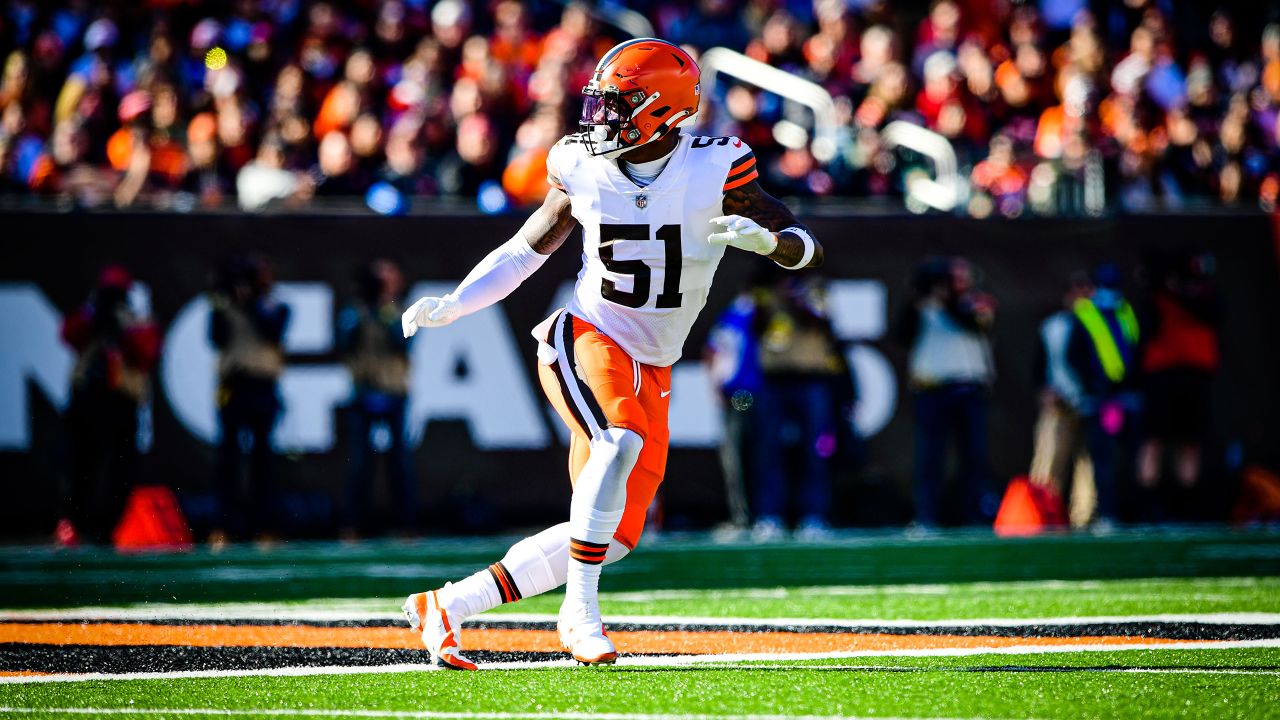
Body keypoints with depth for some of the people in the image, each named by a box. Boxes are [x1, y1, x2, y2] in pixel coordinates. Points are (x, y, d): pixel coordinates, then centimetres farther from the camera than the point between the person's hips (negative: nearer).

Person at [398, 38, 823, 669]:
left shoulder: (714, 172, -9)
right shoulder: (583, 172, -3)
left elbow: (806, 249, -8)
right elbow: (526, 249, 10)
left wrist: (763, 238, -31)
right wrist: (450, 305, 0)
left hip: (650, 370, 2)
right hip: (585, 340, -2)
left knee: (615, 536, 1)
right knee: (621, 443, -33)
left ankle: (447, 607, 11)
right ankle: (579, 614, -25)